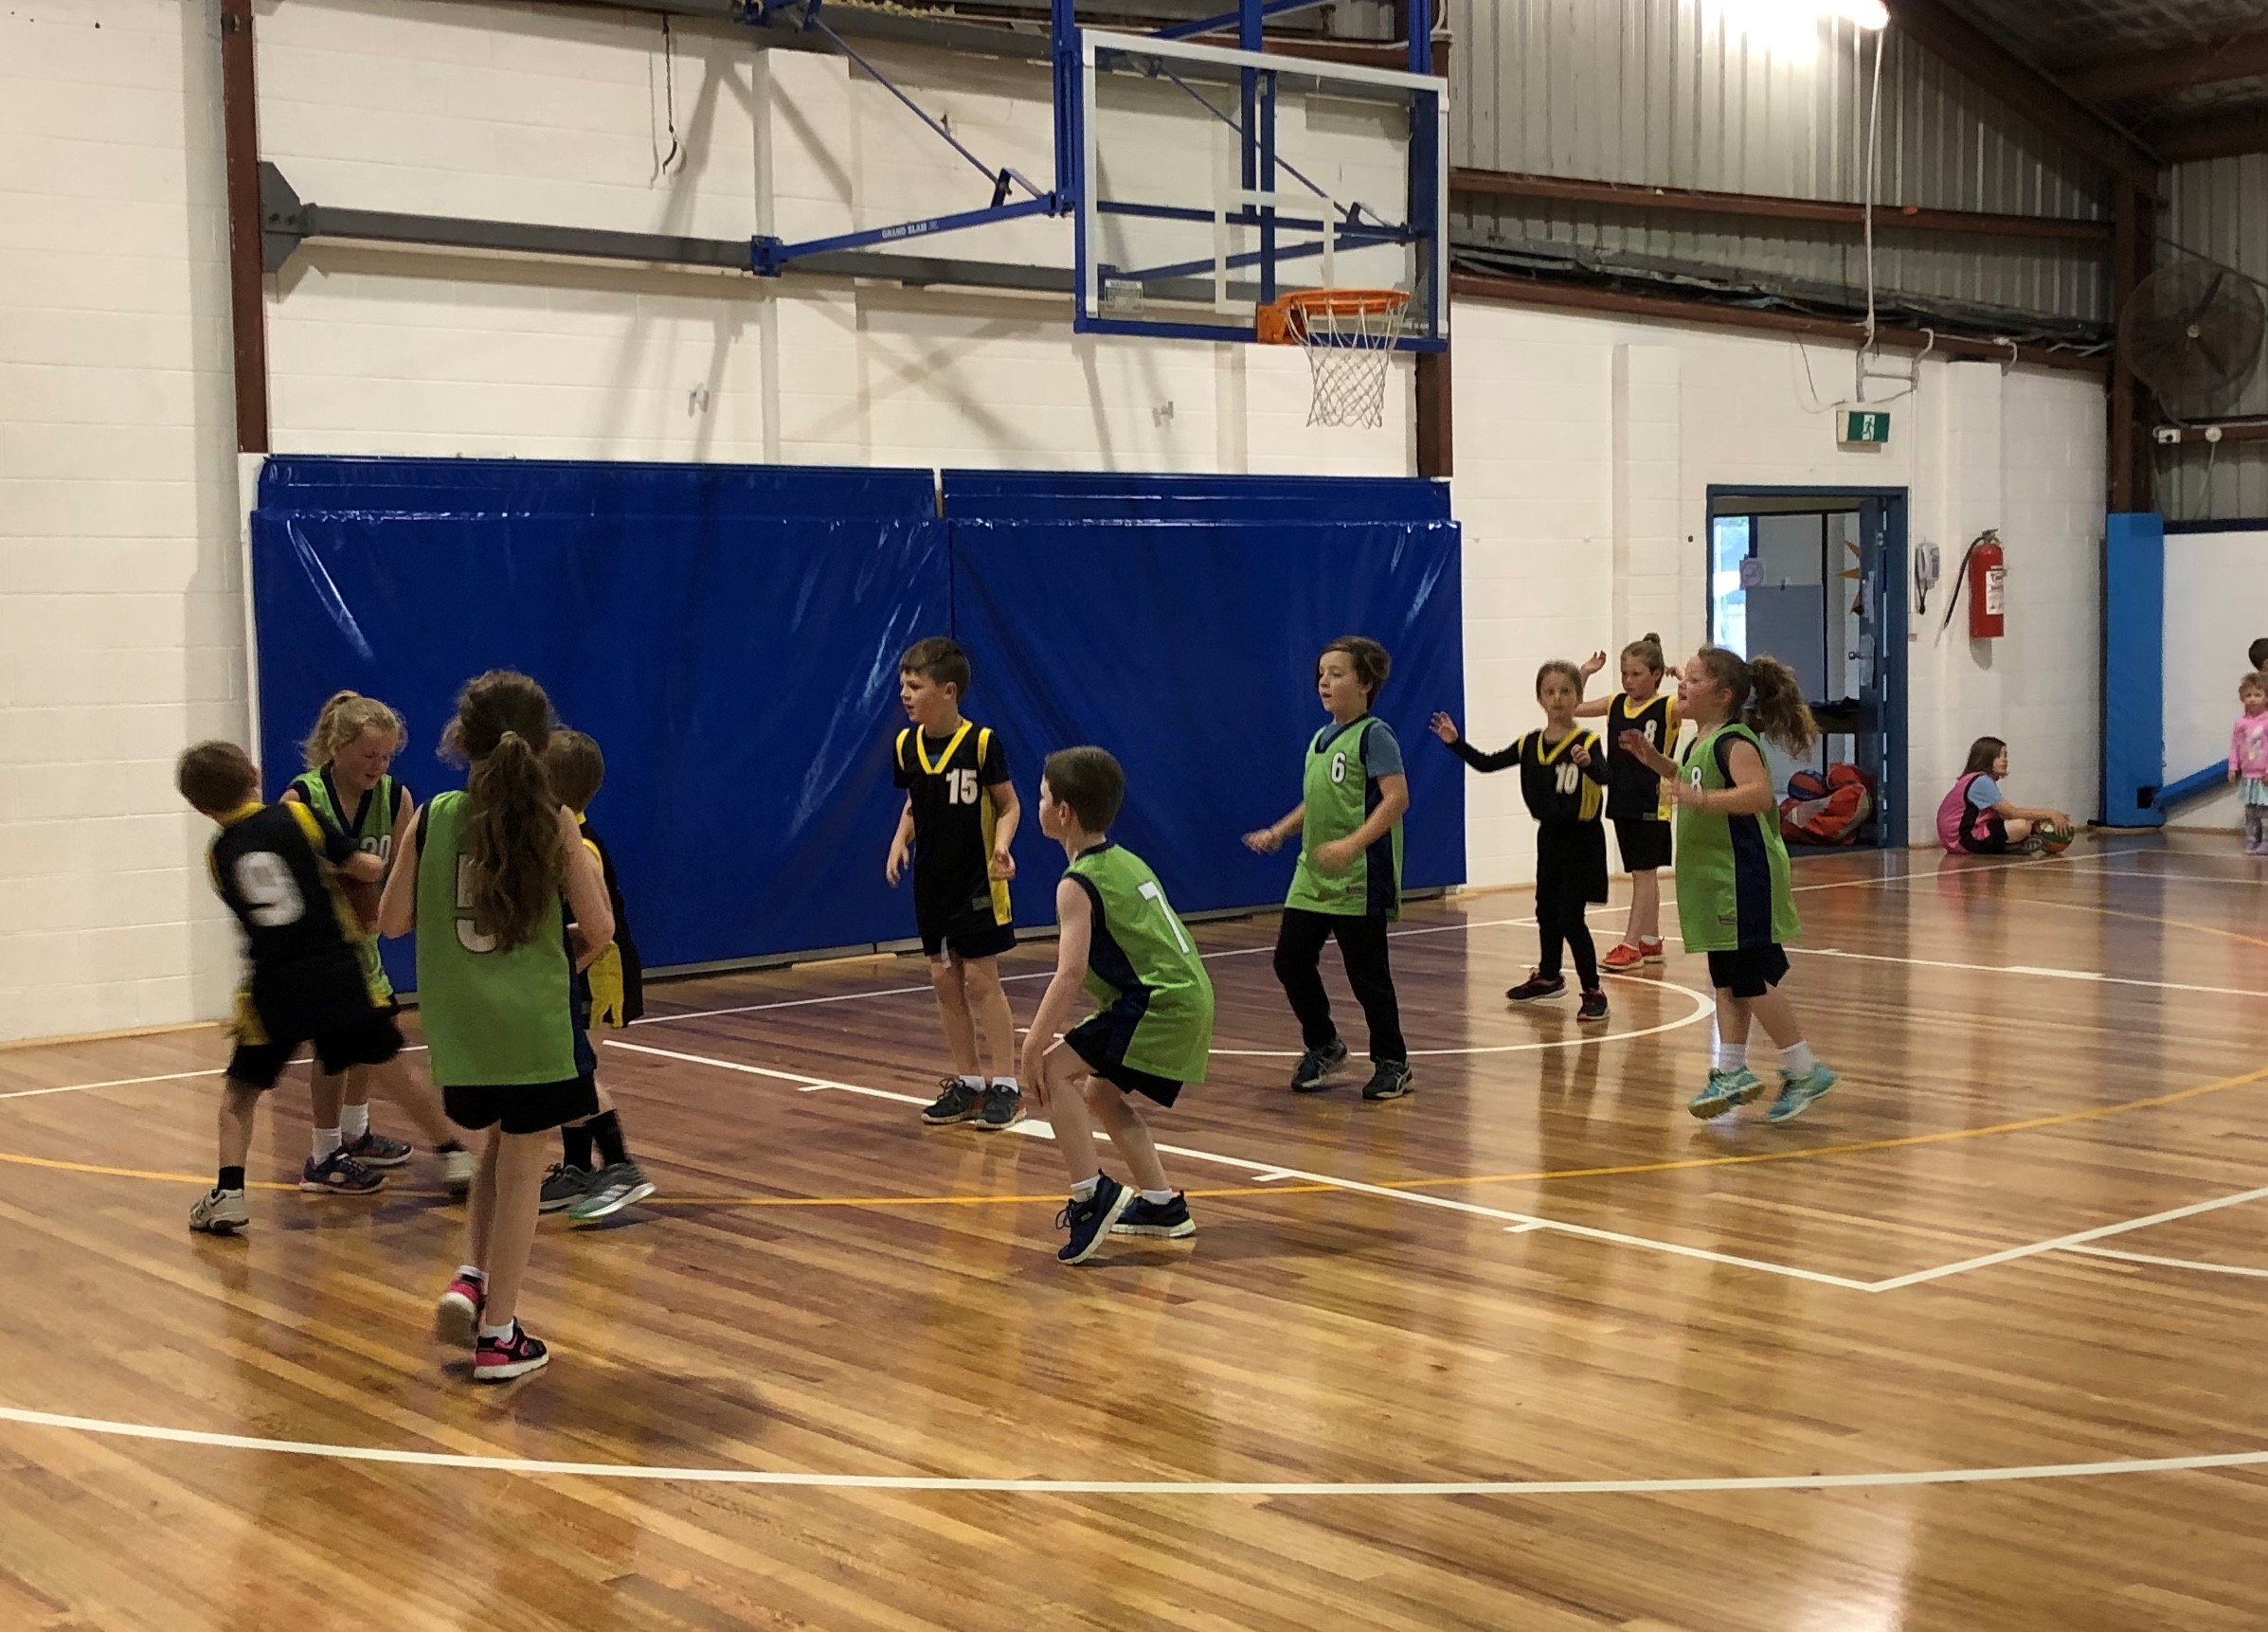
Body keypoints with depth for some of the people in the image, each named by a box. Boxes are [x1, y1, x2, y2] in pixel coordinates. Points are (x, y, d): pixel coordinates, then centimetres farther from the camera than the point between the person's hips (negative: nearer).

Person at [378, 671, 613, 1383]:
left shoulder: (431, 818, -3)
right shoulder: (553, 823, -9)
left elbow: (392, 920, 2)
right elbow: (599, 931, -7)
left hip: (458, 1022, 3)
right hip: (533, 1019, -3)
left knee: (502, 1144, 27)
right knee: (520, 1168, 6)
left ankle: (472, 1279, 12)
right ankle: (498, 1336, 9)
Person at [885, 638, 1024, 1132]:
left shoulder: (981, 743, -15)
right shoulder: (906, 745, 1)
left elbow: (1008, 805, -7)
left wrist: (1001, 847, -24)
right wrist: (899, 842, -2)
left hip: (977, 882, -6)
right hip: (932, 882, 6)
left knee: (981, 980, -3)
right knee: (944, 981, 9)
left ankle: (1005, 1086, 4)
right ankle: (967, 1083, 19)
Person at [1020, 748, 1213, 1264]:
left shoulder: (1078, 883, -10)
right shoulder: (1127, 861, 17)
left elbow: (1071, 973, -20)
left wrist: (1035, 1045, -17)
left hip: (1159, 1004, -10)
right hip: (1187, 996, 10)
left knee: (1053, 1070, -9)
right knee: (1099, 1091, 23)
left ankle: (1091, 1194, -14)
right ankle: (1161, 1205, 27)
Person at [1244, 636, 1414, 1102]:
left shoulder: (1374, 736, -10)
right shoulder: (1319, 740, 14)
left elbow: (1397, 798, -20)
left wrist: (1352, 844, -28)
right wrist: (1278, 832, 13)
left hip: (1359, 881, -8)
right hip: (1312, 878, 8)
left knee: (1366, 973, 0)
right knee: (1291, 960, 7)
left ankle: (1392, 1064, 16)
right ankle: (1323, 1046, 27)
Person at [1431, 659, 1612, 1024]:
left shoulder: (1586, 742, -15)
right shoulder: (1530, 745, 2)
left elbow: (1604, 776, -33)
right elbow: (1487, 763, 7)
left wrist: (1588, 763, -54)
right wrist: (1455, 742, -4)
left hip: (1582, 839, -6)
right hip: (1549, 836, 6)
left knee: (1571, 917, -10)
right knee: (1546, 911, 20)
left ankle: (1593, 992, 0)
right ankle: (1548, 977, 39)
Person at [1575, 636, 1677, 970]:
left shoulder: (1668, 707, -9)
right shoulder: (1615, 705, 7)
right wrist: (1584, 673, 5)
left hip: (1653, 803, -6)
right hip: (1622, 802, 6)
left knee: (1644, 873, -3)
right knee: (1642, 874, 14)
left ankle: (1631, 944, -4)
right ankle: (1650, 941, 22)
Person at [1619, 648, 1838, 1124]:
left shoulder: (1734, 741, -17)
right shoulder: (1701, 743, 12)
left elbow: (1759, 793, -33)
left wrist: (1702, 799, -42)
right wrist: (1653, 757, 20)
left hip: (1744, 878, -10)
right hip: (1717, 879, 10)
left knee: (1752, 981, -6)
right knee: (1727, 981, 13)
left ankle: (1804, 1071, 5)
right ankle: (1732, 1072, 20)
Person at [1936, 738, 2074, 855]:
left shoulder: (1984, 781, 14)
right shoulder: (1981, 781, -16)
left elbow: (2005, 813, 8)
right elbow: (2012, 813, -19)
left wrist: (2045, 815, -3)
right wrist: (2049, 814, -15)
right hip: (1962, 839, -10)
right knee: (2023, 825, -25)